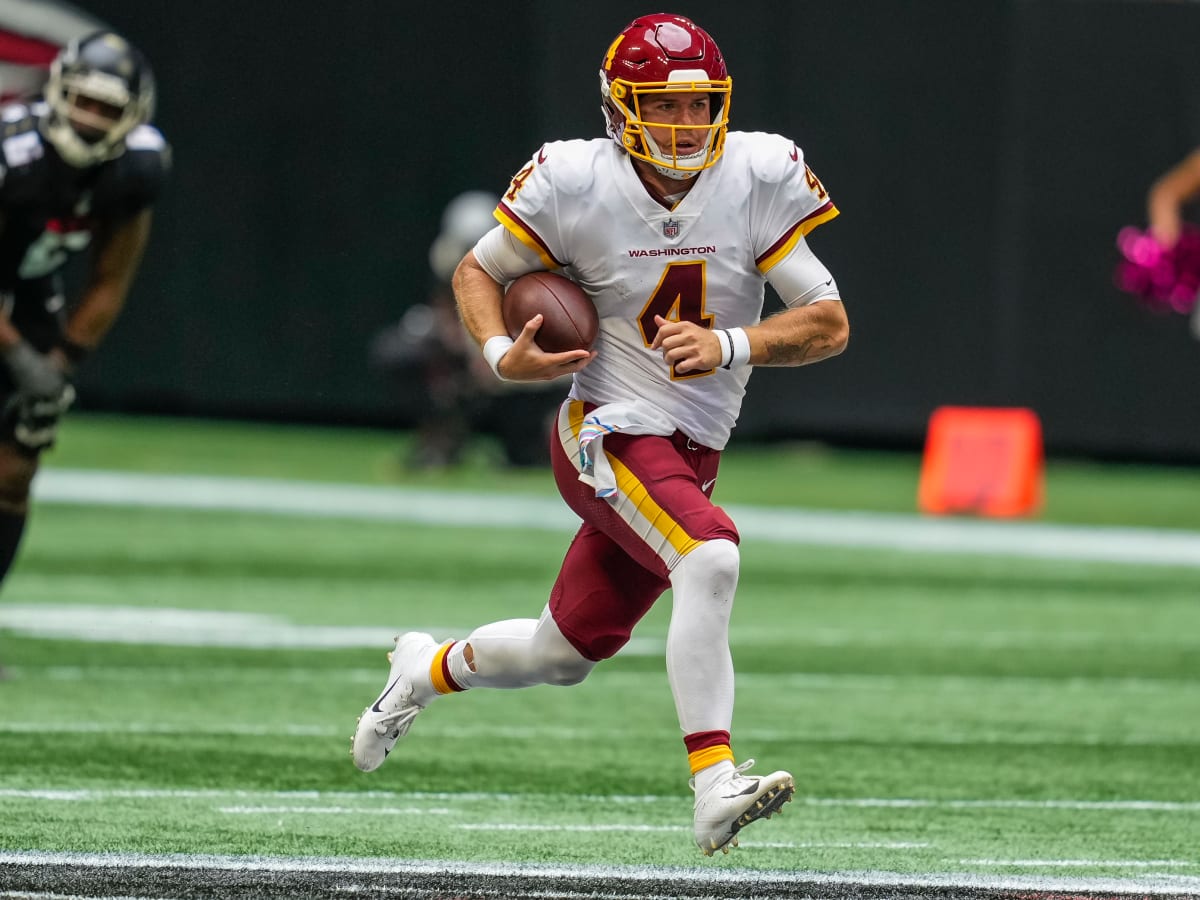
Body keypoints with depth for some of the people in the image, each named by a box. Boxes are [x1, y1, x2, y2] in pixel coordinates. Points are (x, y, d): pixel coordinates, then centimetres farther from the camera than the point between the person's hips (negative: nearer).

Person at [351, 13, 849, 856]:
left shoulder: (760, 177, -8)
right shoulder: (579, 185, -12)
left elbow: (830, 325, -7)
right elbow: (479, 270, 5)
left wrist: (730, 347, -24)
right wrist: (503, 353, -15)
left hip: (692, 455, 5)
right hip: (610, 433, -5)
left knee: (566, 653, 16)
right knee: (710, 558, -32)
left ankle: (430, 670, 46)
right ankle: (715, 789, -35)